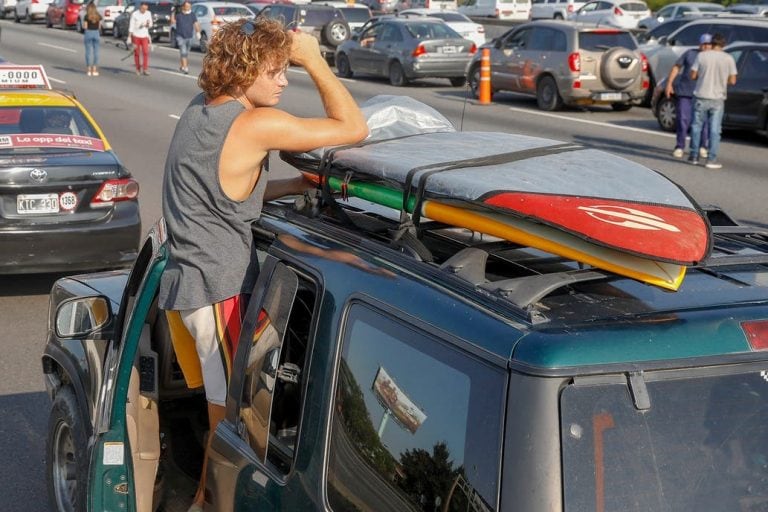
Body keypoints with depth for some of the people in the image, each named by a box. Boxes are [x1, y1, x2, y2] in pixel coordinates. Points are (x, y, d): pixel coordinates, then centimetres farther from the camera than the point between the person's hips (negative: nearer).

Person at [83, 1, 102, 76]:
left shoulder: (87, 16, -7)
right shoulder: (98, 16, 1)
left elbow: (85, 26, -6)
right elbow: (99, 26, 4)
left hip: (88, 33, -2)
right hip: (96, 33, 2)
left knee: (88, 51, 4)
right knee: (96, 52, 6)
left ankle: (89, 70, 3)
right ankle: (94, 70, 5)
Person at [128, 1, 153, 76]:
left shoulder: (148, 13, 1)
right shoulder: (134, 14, -8)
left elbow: (150, 25, 7)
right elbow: (131, 26, -5)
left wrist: (148, 24, -17)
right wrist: (129, 37, -9)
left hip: (144, 36, 2)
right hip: (136, 36, -2)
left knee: (146, 52, -12)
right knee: (137, 53, 5)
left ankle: (145, 70, -12)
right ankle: (138, 69, 18)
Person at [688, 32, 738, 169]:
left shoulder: (702, 55, -6)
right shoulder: (728, 59, -5)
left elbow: (693, 76, -3)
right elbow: (732, 81, -4)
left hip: (701, 97, 0)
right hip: (718, 98, 0)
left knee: (697, 126, 12)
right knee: (715, 129, 4)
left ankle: (694, 156, 16)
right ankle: (711, 159, 2)